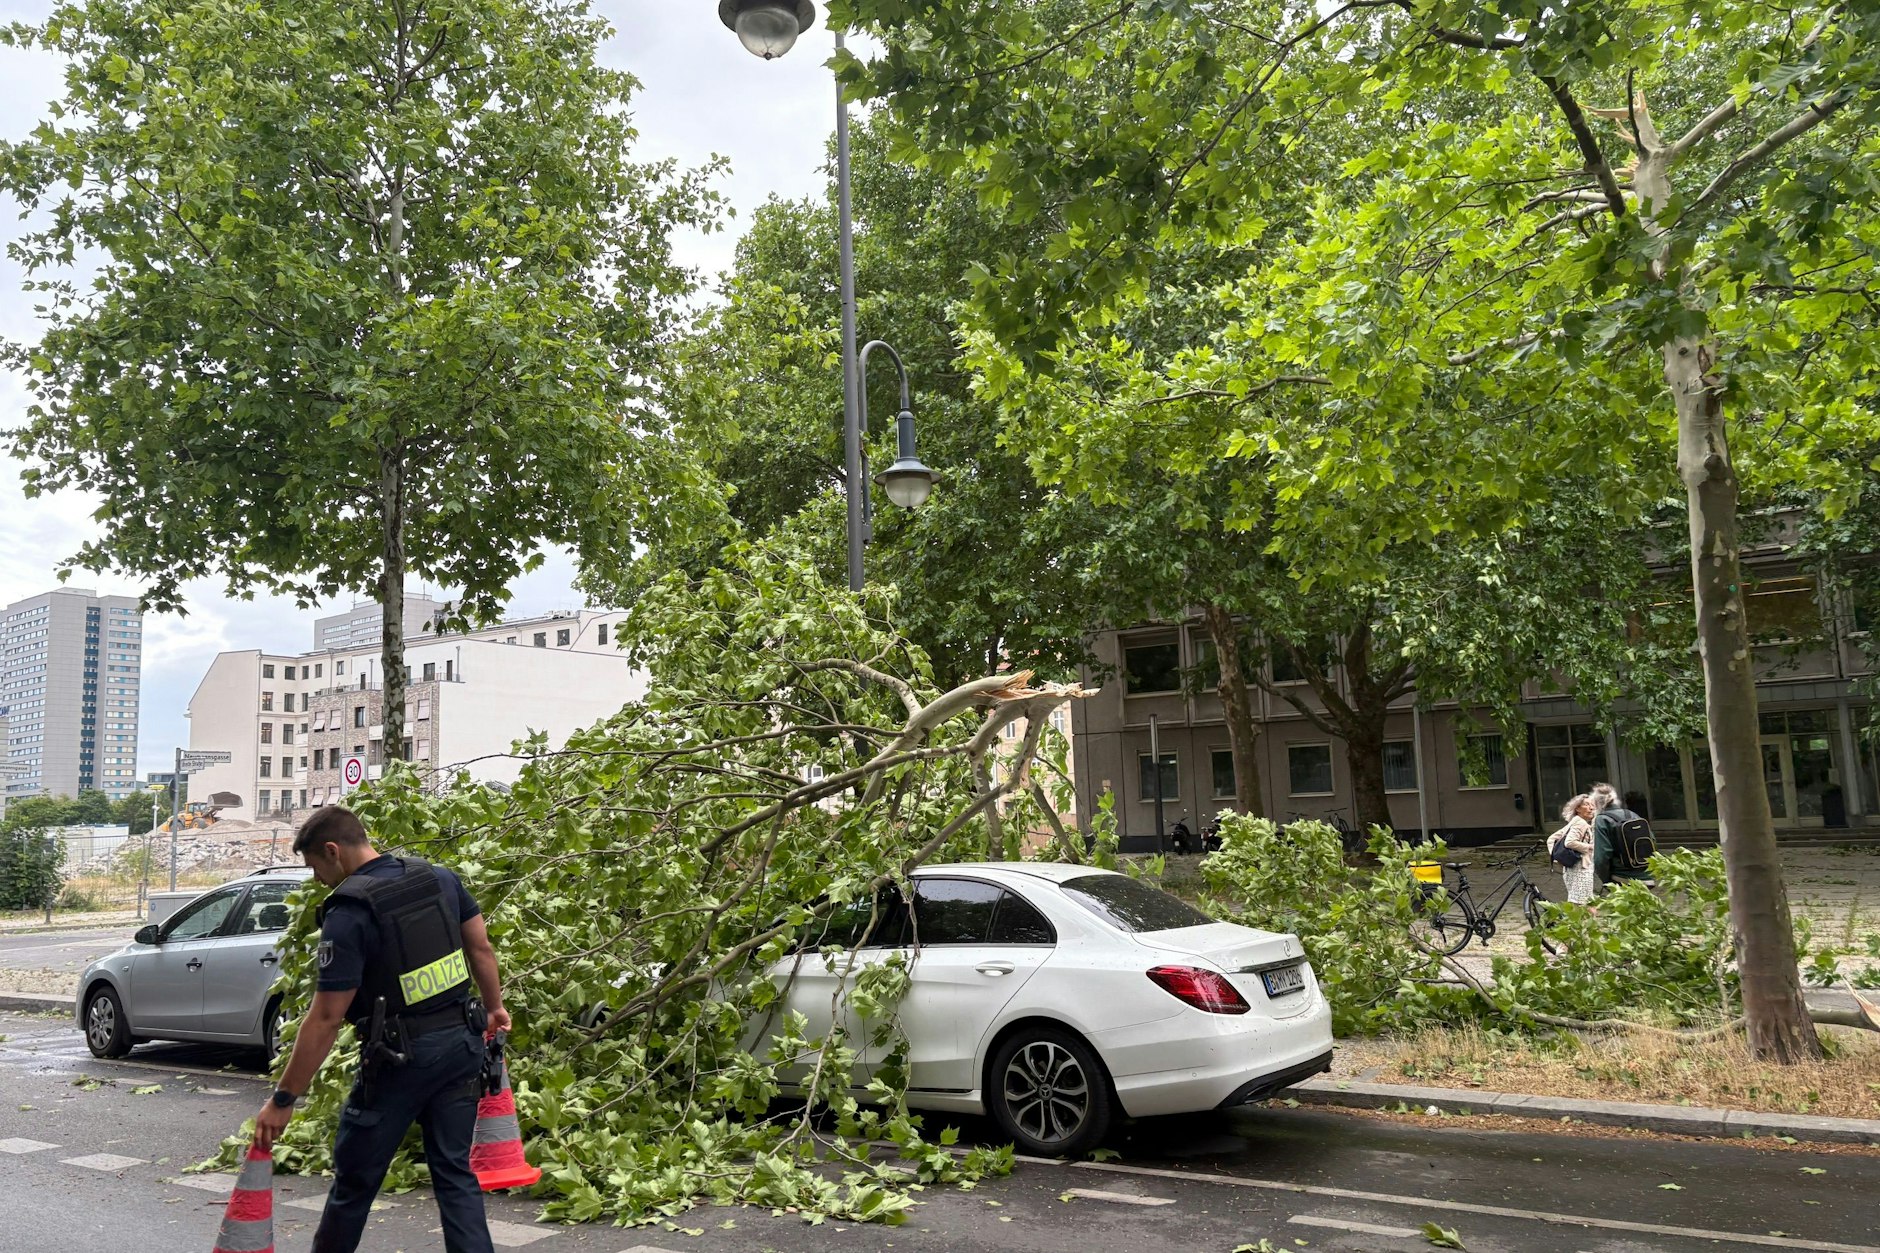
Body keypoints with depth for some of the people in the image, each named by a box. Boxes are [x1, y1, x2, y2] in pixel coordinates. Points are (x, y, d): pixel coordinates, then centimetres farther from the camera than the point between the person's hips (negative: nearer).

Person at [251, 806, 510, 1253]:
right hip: (462, 1044, 6)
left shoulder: (349, 912, -17)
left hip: (400, 1057, -6)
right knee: (455, 1172, 12)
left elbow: (326, 1019, -17)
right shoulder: (441, 878, 1)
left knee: (355, 1177, 14)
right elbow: (481, 949, 10)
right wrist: (494, 1008, 25)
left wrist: (283, 1100, -10)